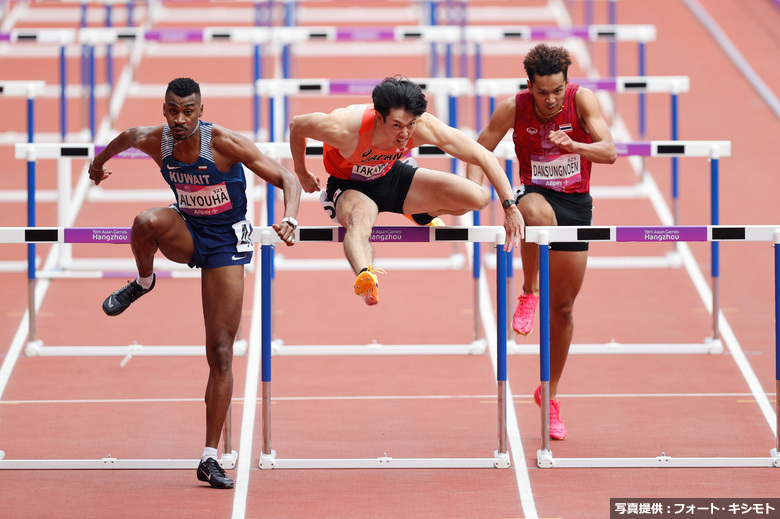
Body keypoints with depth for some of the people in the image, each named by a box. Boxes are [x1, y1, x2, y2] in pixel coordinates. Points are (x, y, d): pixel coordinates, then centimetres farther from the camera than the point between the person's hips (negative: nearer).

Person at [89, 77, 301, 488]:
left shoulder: (225, 143, -25)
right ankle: (143, 283, -3)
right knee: (147, 222, -37)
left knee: (220, 353, -6)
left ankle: (210, 458, 1)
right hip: (186, 231, 2)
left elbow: (287, 180, -22)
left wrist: (289, 219, -42)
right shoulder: (152, 141, -13)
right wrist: (102, 158, 33)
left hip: (225, 242, -2)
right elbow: (127, 136, 13)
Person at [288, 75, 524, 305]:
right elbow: (296, 125, -16)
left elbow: (483, 156, -25)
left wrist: (511, 207, -28)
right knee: (359, 218, -42)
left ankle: (424, 214, 22)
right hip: (350, 187, -4)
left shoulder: (424, 127, -31)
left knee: (478, 197, -9)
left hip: (392, 177, 4)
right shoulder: (344, 128, -38)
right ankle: (364, 276, -70)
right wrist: (301, 173, -2)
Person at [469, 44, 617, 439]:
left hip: (575, 202, 1)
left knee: (563, 308, 7)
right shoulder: (513, 109, -12)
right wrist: (475, 188, -20)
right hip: (535, 194, -1)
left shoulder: (582, 99, -13)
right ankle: (528, 295, -23)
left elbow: (608, 152, -22)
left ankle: (550, 393, 23)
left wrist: (573, 145, -42)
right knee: (538, 214, -43)